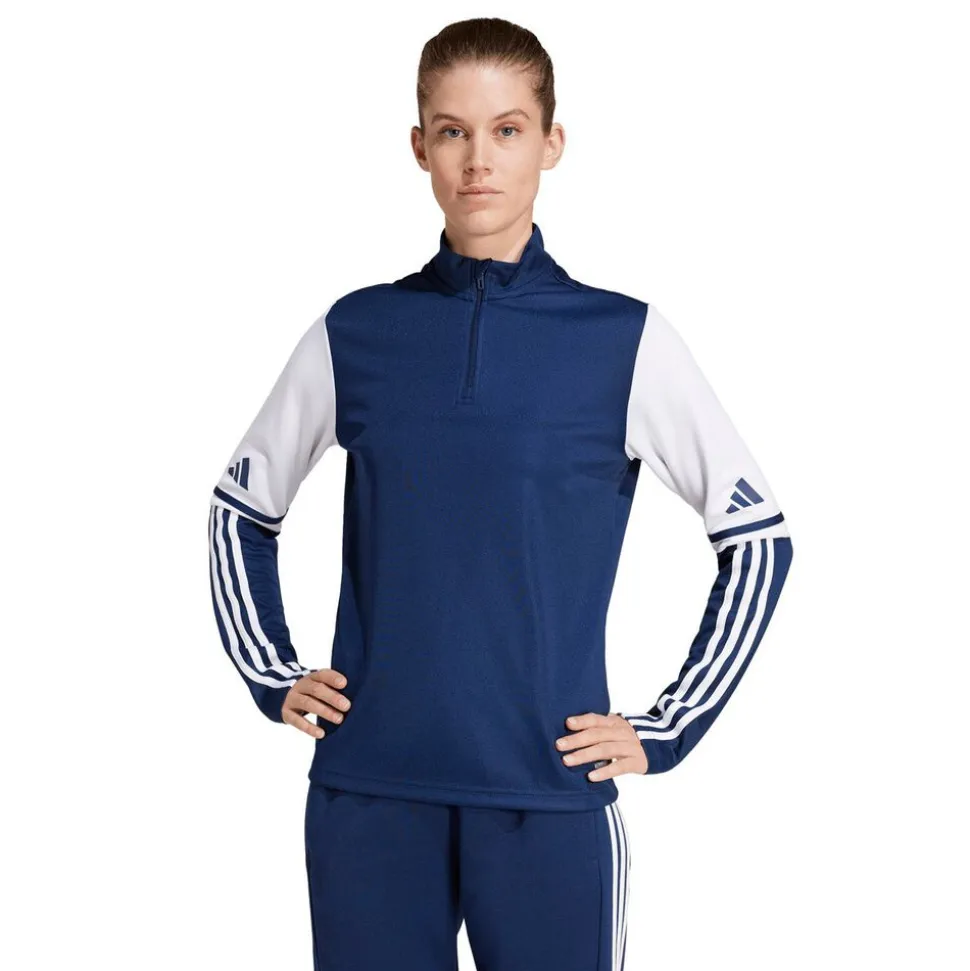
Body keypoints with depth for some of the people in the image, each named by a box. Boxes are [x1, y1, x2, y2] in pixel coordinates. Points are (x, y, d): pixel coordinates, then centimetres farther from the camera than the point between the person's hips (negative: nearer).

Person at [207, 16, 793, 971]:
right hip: (368, 795, 2)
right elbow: (240, 508, 17)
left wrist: (666, 730, 0)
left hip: (549, 794, -2)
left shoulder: (623, 340, -2)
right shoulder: (356, 333, 4)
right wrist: (272, 675, 8)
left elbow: (758, 536, 3)